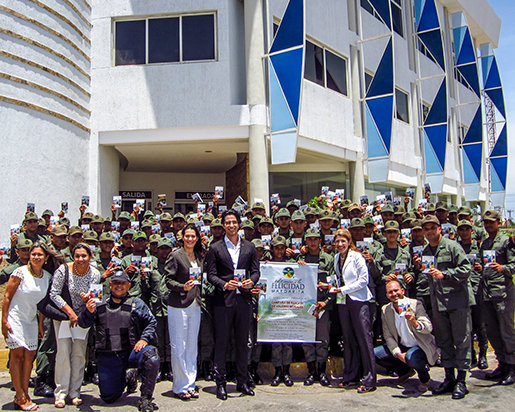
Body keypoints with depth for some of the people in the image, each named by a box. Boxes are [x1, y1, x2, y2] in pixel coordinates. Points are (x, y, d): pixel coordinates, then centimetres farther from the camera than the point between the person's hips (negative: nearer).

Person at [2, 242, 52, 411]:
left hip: (31, 320, 5)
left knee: (30, 356, 3)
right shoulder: (20, 272, -12)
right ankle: (20, 397, -1)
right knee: (17, 354, -7)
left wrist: (41, 323, 12)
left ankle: (24, 395, 13)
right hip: (14, 318, -5)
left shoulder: (47, 276, 4)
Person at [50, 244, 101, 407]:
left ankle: (75, 392, 11)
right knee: (63, 352, -7)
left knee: (79, 354, 1)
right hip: (63, 314, -2)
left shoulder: (95, 274, -9)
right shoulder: (63, 270, -15)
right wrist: (70, 312, -16)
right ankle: (60, 393, 3)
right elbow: (54, 294, -12)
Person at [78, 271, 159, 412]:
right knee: (108, 397, 2)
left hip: (130, 352, -1)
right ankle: (125, 378, 35)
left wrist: (144, 339, -12)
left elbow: (151, 322, 6)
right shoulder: (100, 305, 10)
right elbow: (83, 324, 1)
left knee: (151, 355, -33)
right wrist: (88, 312, -21)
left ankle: (145, 399, -17)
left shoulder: (136, 303, 9)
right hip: (107, 357, 1)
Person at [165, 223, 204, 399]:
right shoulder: (175, 256, -5)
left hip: (195, 306, 6)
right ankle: (180, 387, 10)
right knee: (178, 347, -2)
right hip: (178, 305, -6)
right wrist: (183, 287, -23)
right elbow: (169, 280, -9)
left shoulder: (200, 256, 13)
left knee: (192, 346, 11)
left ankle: (190, 384, 21)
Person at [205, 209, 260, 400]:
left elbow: (256, 270, 11)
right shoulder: (215, 248, 3)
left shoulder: (249, 247, 10)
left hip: (244, 299, 2)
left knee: (242, 343, 11)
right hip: (223, 300, -2)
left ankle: (242, 382, 22)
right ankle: (221, 383, 13)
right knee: (221, 343, 2)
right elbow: (211, 275, 0)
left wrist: (251, 281, -10)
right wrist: (224, 284, -17)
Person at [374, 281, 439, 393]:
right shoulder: (385, 310, -3)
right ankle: (405, 371, 15)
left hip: (421, 347, -5)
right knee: (374, 354, -9)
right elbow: (388, 336, 0)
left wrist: (415, 323, -47)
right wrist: (398, 353, -14)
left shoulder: (415, 304, -16)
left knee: (411, 357, -37)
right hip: (402, 347, 5)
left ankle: (424, 378, 0)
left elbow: (429, 328, -27)